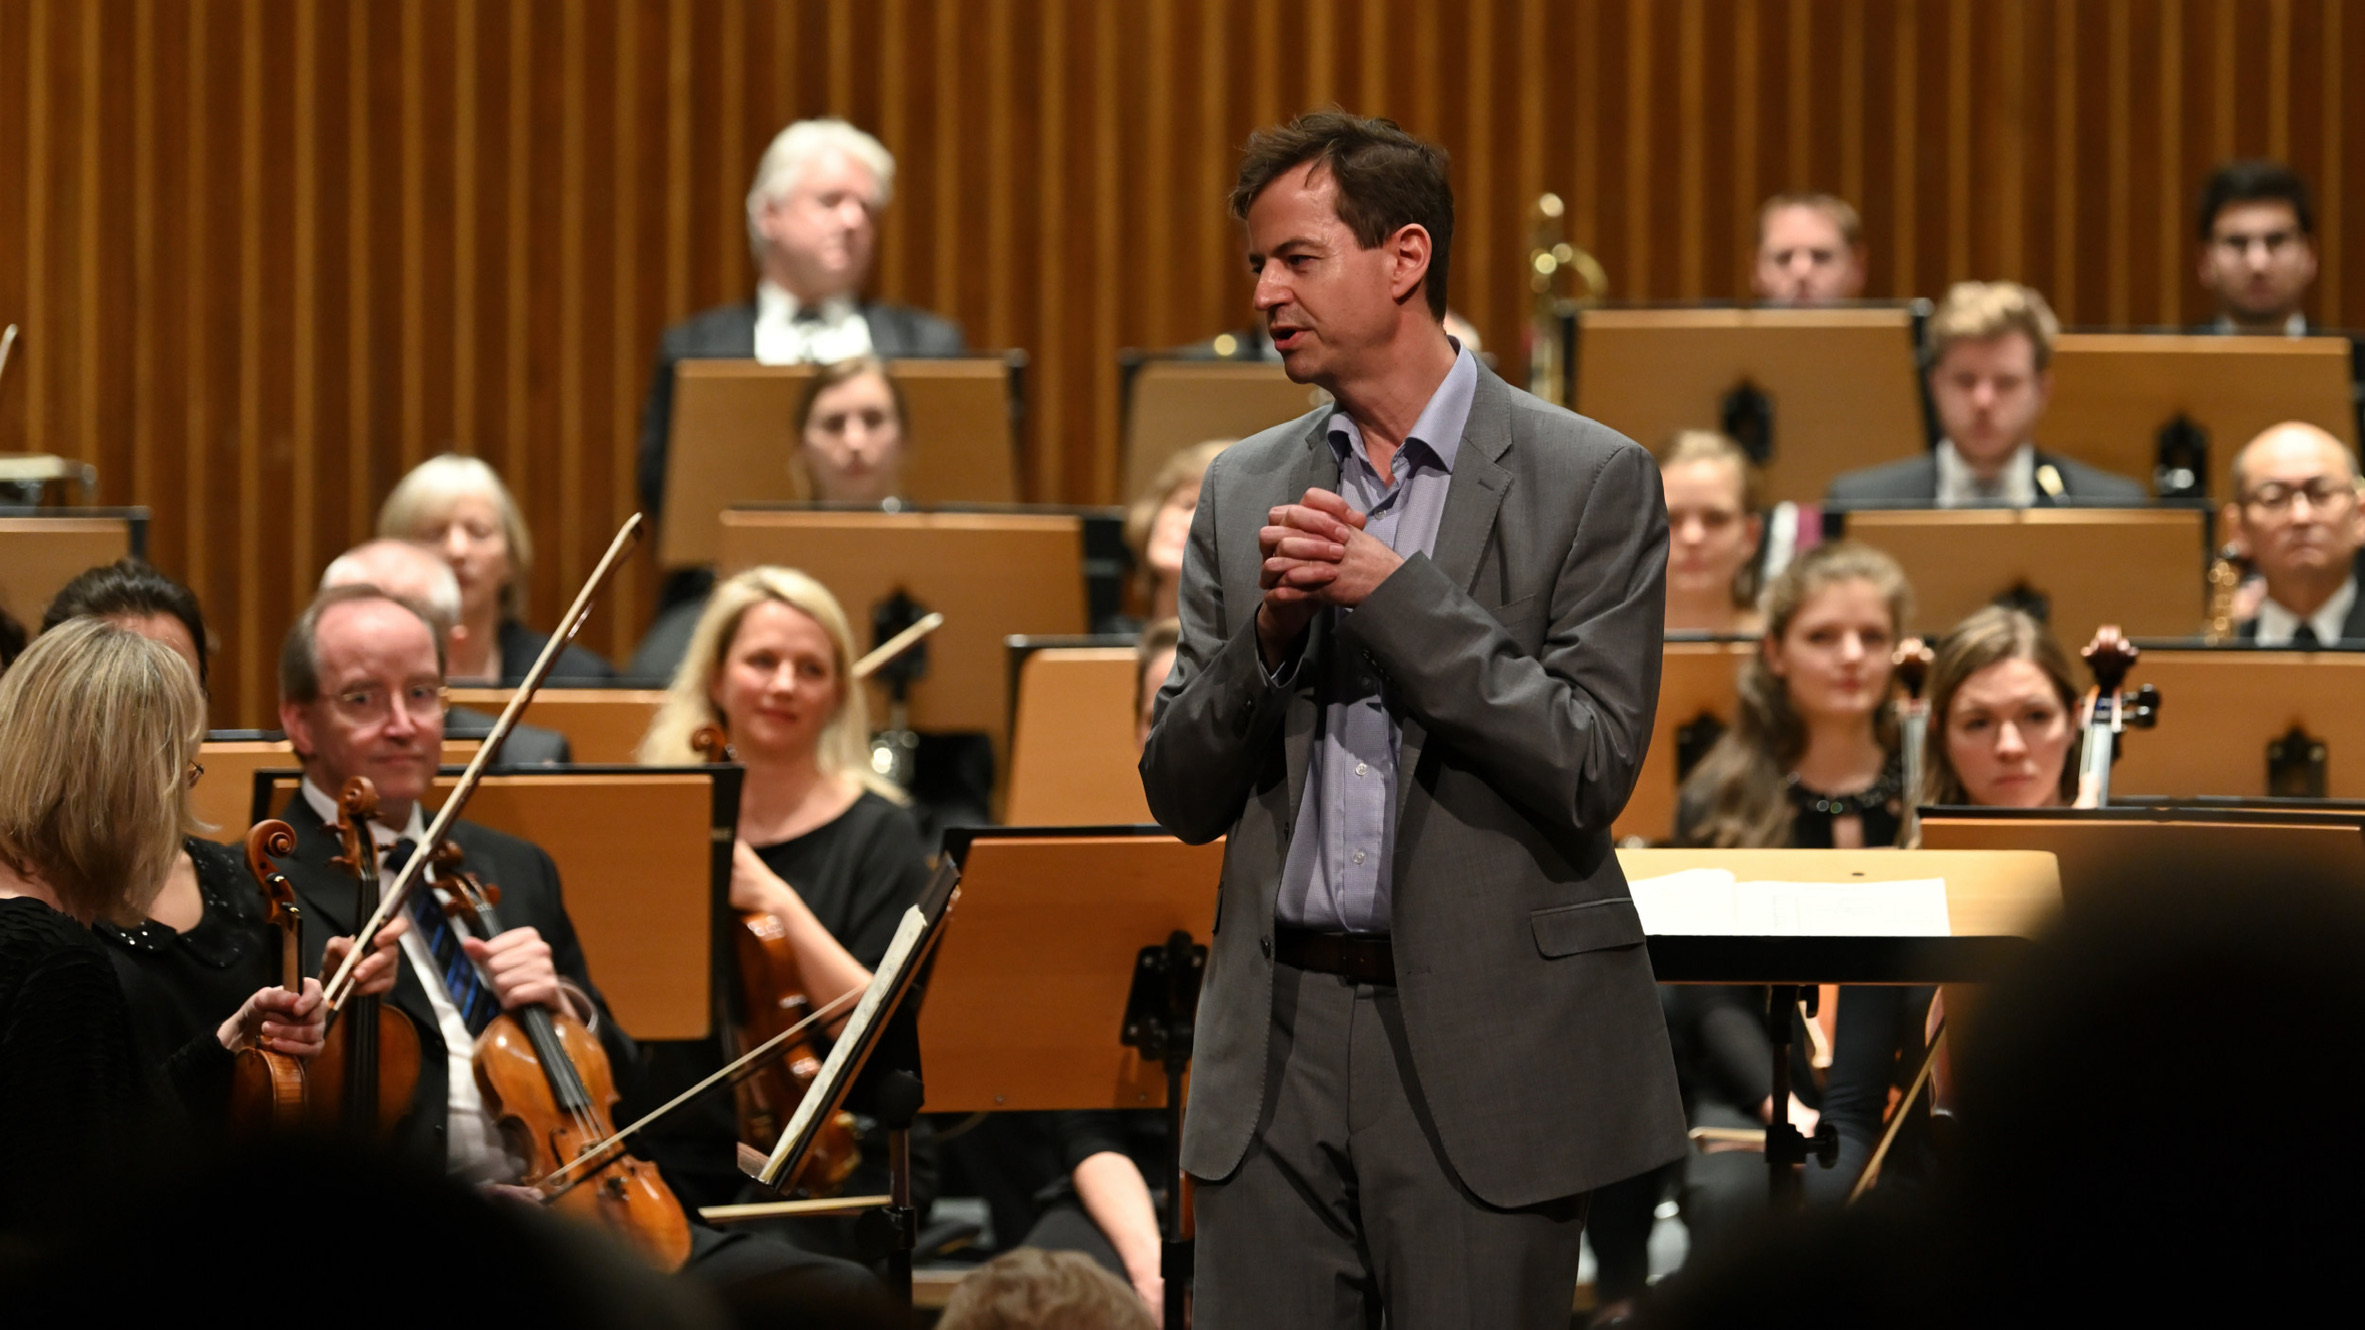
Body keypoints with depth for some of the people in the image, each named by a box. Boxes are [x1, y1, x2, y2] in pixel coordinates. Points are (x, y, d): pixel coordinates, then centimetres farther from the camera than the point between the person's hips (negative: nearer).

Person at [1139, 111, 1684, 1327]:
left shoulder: (1588, 480, -2)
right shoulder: (1245, 488, 12)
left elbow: (1590, 769, -10)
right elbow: (1181, 795, 11)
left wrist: (1391, 591, -13)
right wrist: (1270, 630, -8)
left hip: (1483, 1043, -4)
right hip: (1277, 1043, 4)